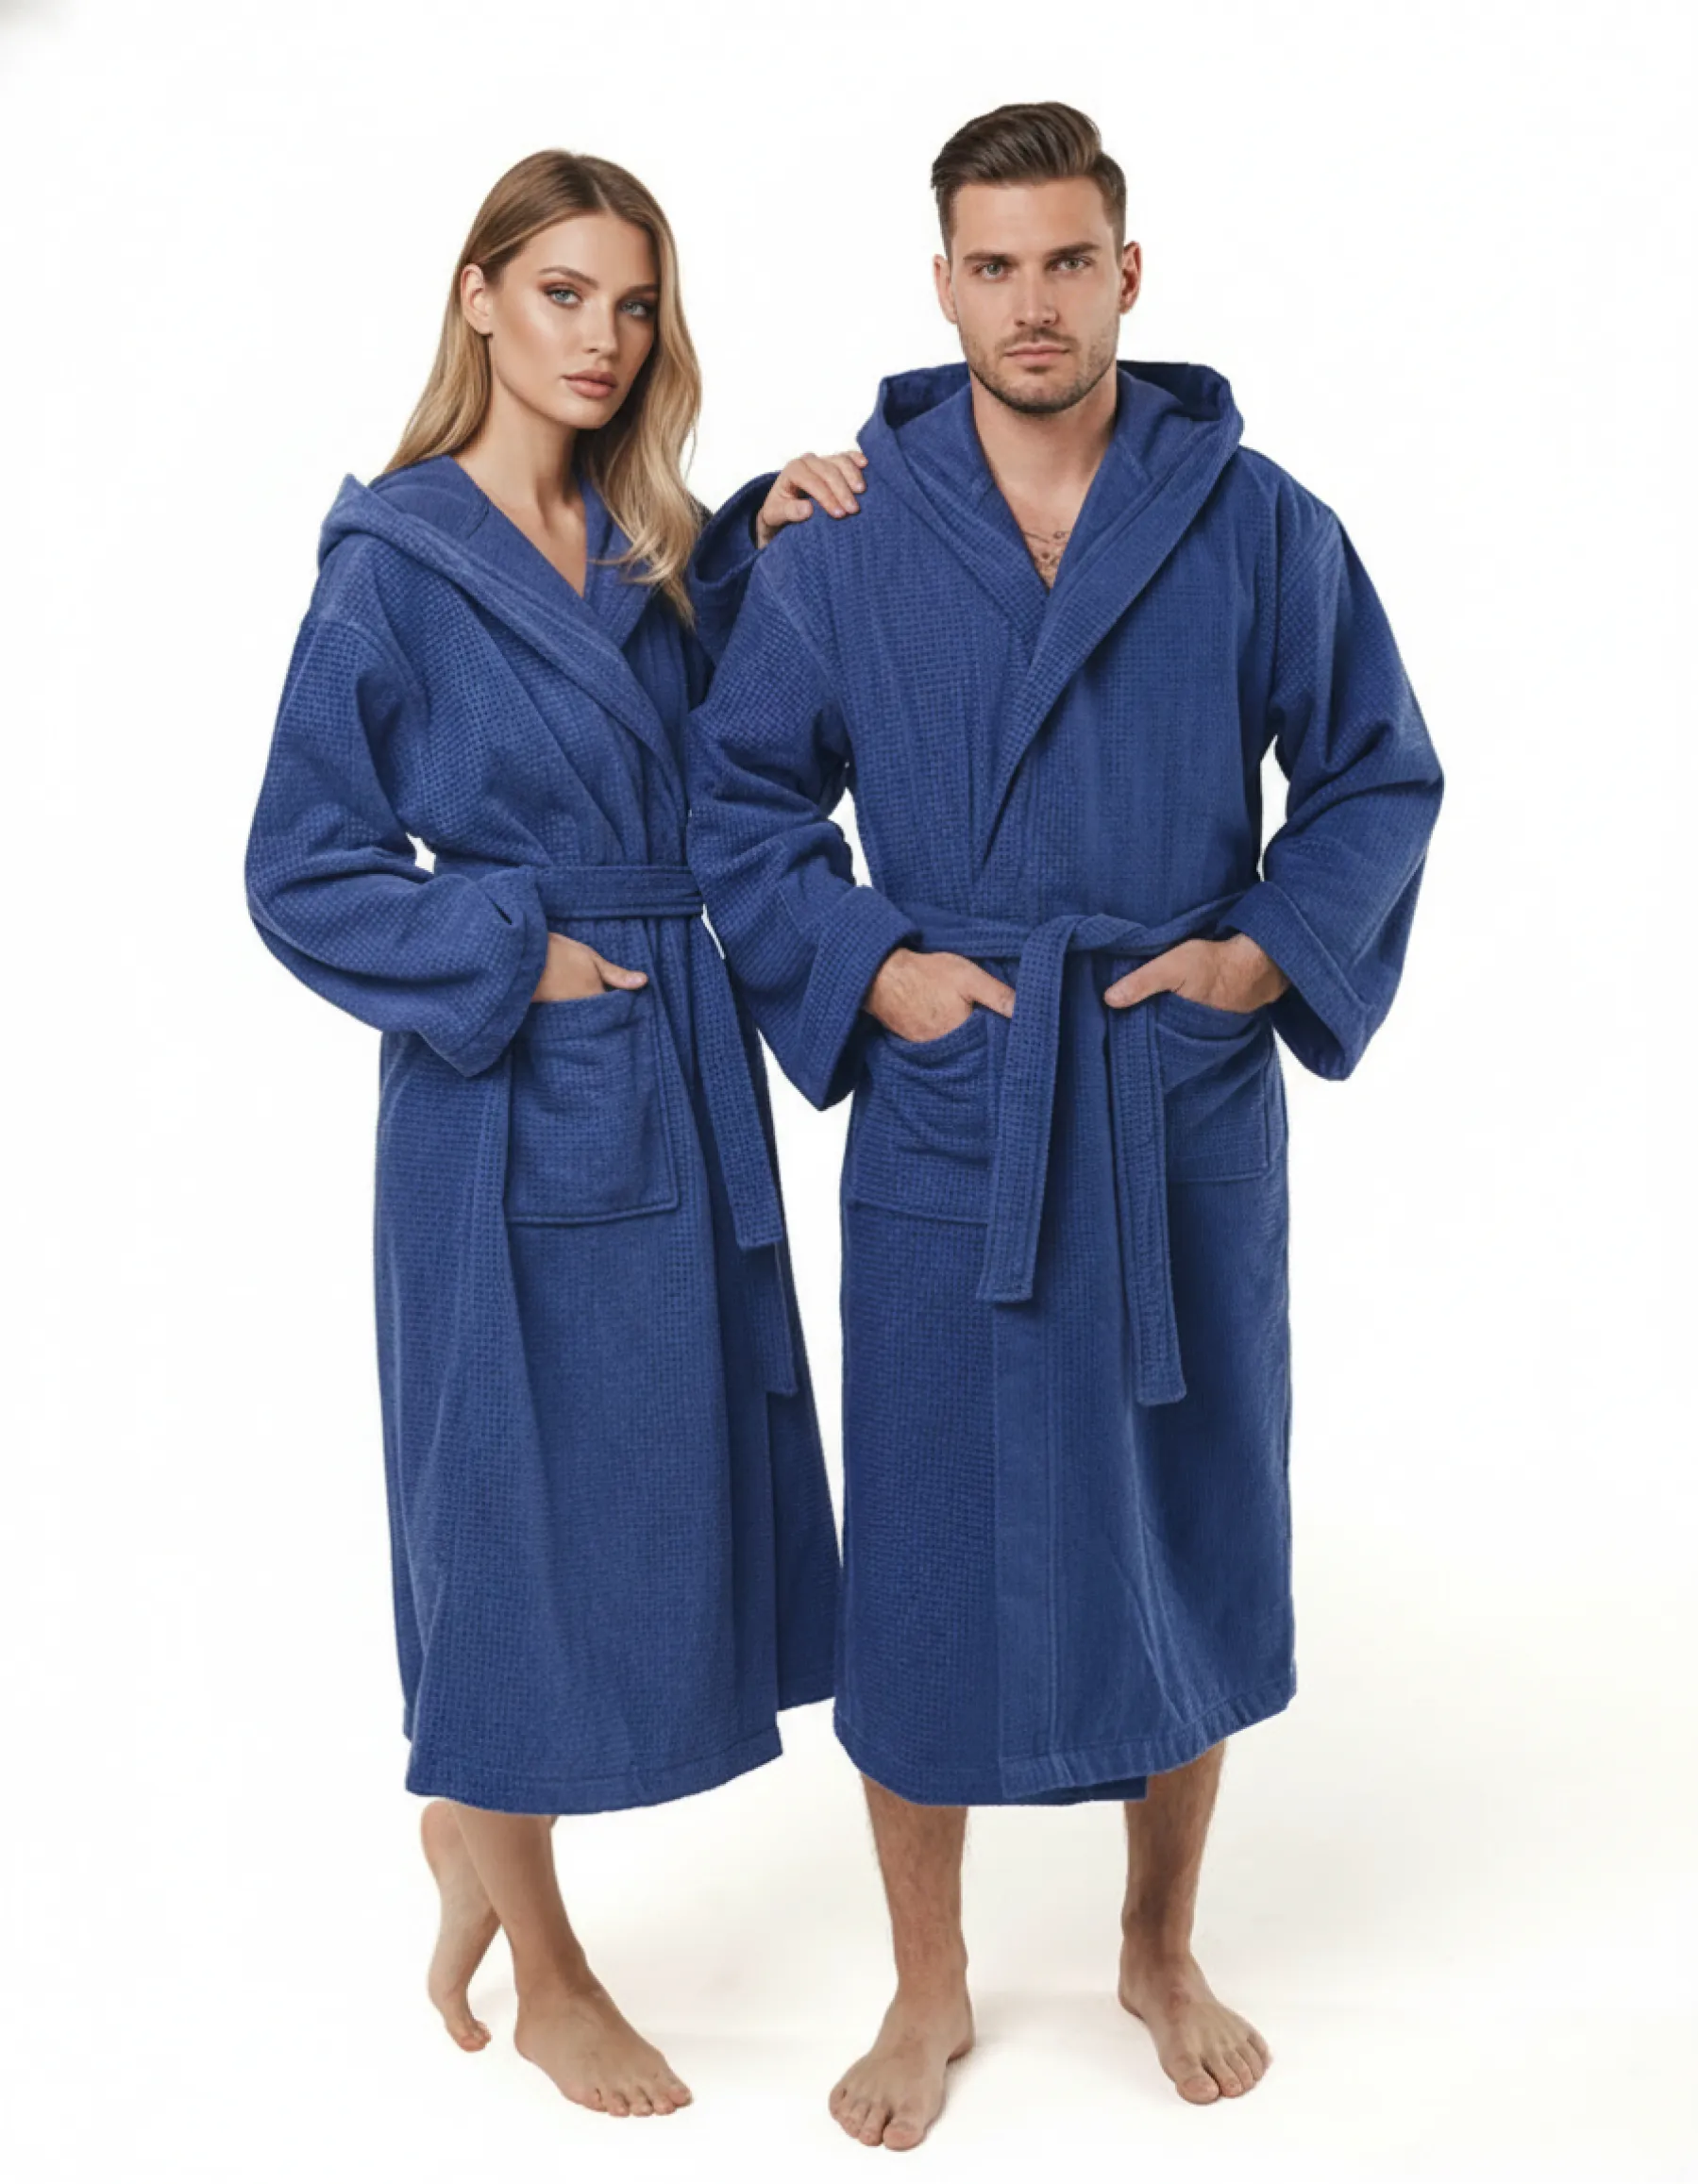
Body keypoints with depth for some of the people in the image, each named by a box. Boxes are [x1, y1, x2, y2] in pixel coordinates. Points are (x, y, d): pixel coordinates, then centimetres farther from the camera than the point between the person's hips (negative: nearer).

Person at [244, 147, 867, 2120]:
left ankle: (478, 1823, 39)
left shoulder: (646, 550, 9)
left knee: (656, 1481, 14)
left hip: (678, 1092, 7)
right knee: (521, 1495, 5)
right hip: (512, 1111, -6)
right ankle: (546, 1972, 25)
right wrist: (517, 962, -13)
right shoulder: (394, 566, -8)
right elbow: (302, 871, -8)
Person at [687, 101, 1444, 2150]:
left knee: (1188, 1540, 12)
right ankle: (929, 1992, 28)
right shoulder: (838, 542, 0)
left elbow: (1378, 775, 8)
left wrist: (1275, 949, -7)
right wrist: (867, 969, -9)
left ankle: (1161, 1948, 36)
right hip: (945, 1129, -1)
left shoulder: (1256, 524, 0)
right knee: (929, 1555, 6)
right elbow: (740, 795, 5)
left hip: (1189, 1119, 1)